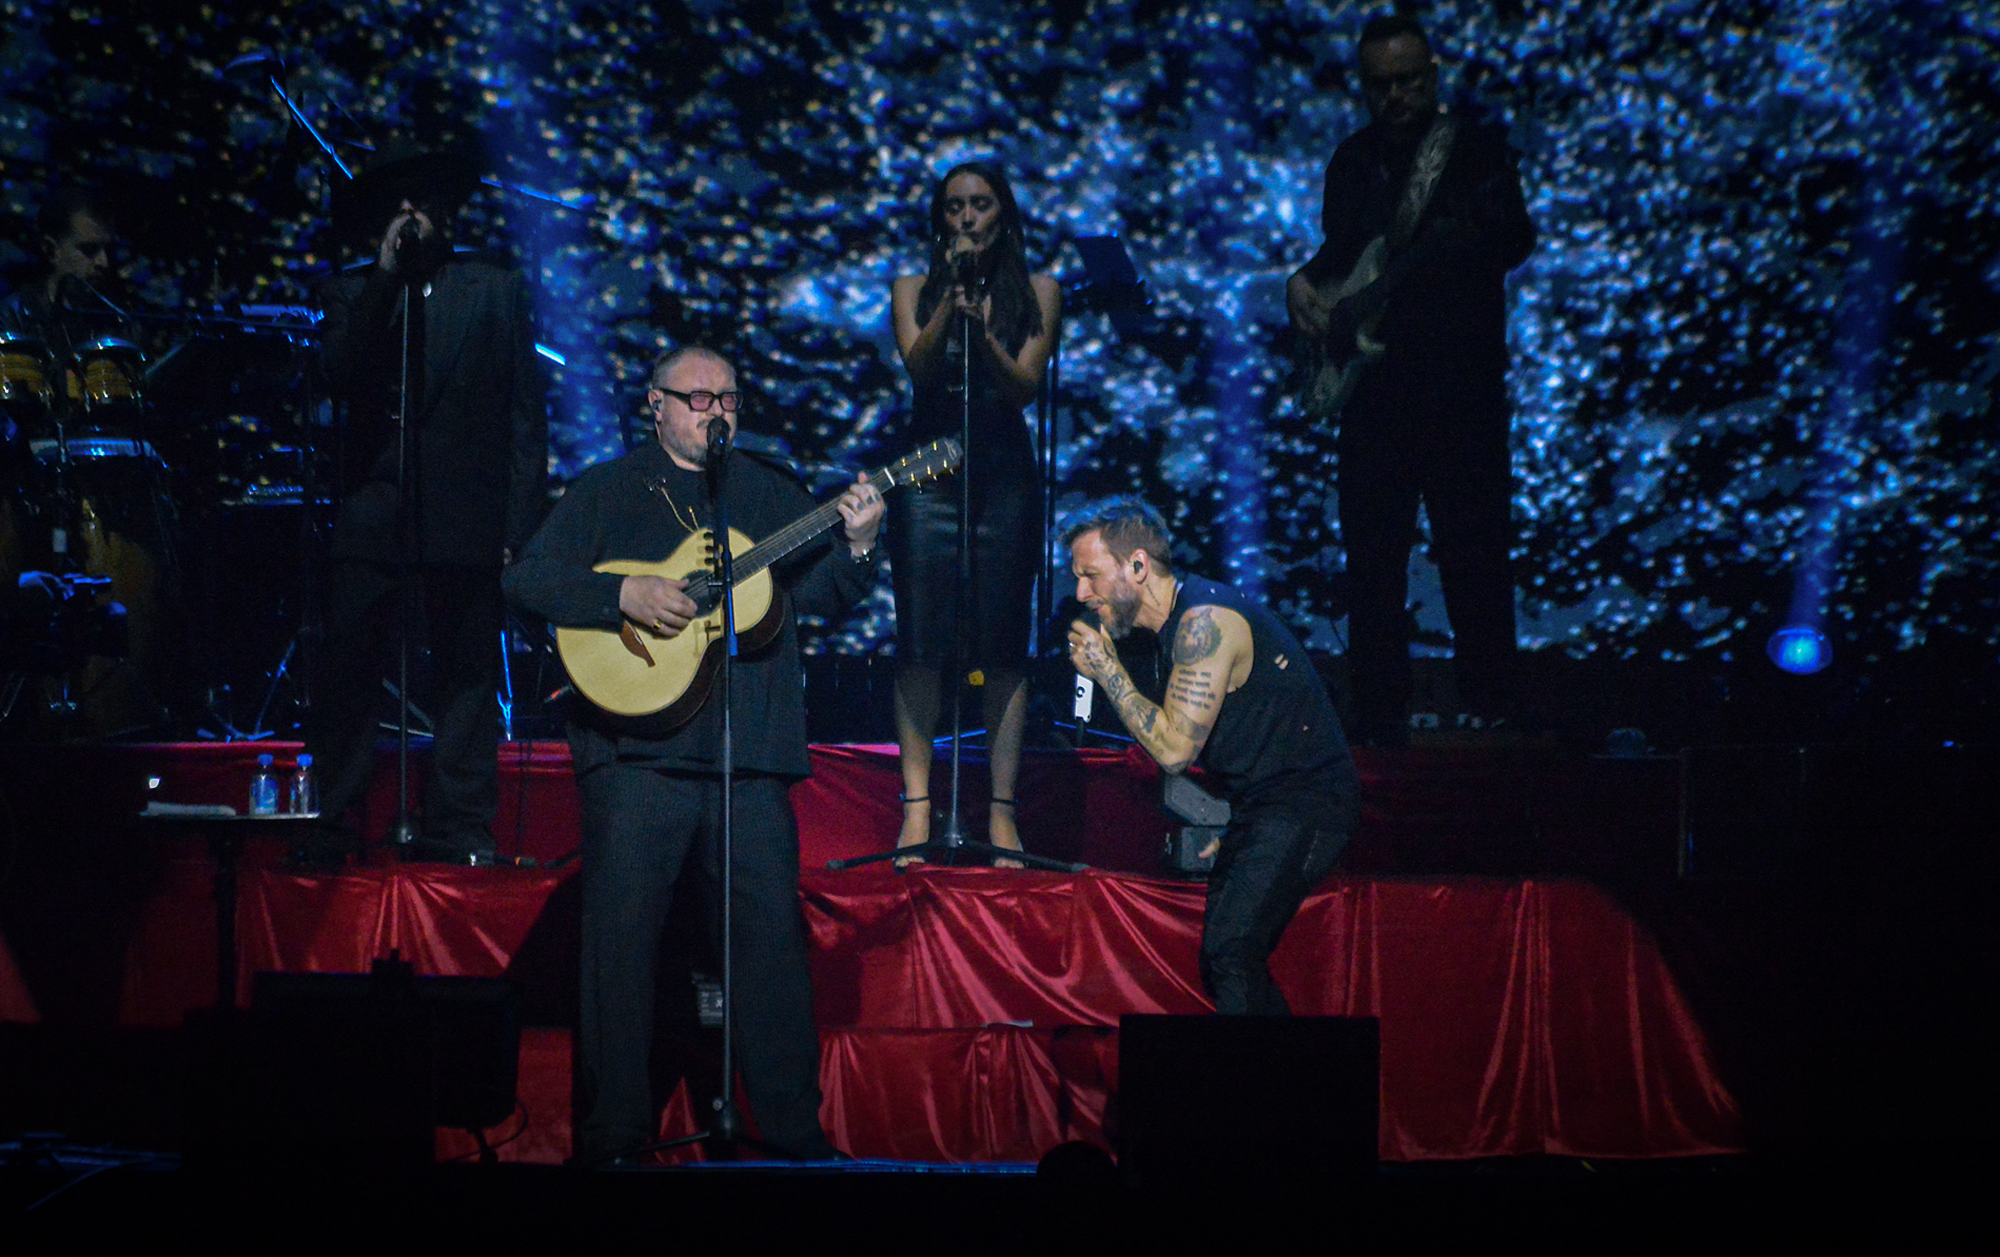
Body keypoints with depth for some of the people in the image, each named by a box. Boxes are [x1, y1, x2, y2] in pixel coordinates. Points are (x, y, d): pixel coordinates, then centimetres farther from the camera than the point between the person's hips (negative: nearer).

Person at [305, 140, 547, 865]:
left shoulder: (496, 289, 11)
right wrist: (386, 276, -12)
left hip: (466, 519, 0)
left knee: (466, 675, 1)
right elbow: (338, 372, -8)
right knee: (348, 675, -2)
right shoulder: (352, 293, 13)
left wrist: (520, 522, 0)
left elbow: (525, 412, 8)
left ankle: (458, 831, 7)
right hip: (372, 514, 0)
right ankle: (327, 826, 6)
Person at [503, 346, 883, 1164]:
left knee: (774, 932, 2)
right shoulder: (605, 492, 8)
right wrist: (626, 595, -15)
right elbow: (527, 578, -1)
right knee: (620, 935, -1)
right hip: (634, 751, -2)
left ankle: (793, 1126, 10)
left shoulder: (772, 494, 16)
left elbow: (821, 597, 9)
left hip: (750, 755, 2)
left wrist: (857, 544, -11)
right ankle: (612, 1129, 8)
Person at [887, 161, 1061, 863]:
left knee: (1003, 645, -2)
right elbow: (919, 366, -7)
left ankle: (1002, 812, 0)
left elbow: (1024, 385, -4)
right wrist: (951, 302, -19)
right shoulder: (914, 289, 10)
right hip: (928, 470, 0)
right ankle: (917, 806, -1)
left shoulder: (1036, 293, 8)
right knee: (922, 641, -4)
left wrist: (980, 329, -20)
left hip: (1004, 474, 0)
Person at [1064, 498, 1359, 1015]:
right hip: (1258, 807, 10)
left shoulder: (1206, 621, -19)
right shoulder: (1184, 620, 12)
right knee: (1224, 960, 10)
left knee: (1230, 951, -22)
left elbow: (1175, 748, -21)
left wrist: (1106, 671, -12)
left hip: (1304, 804, -10)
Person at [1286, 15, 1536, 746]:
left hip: (1463, 383, -4)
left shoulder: (1476, 148, -1)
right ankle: (1379, 705, 11)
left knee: (1474, 548, -2)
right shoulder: (1352, 161, 12)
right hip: (1375, 379, 4)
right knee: (1372, 550, 4)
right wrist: (1306, 284, 1)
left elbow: (1516, 242, -12)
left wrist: (1475, 232, -32)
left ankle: (1490, 705, 8)